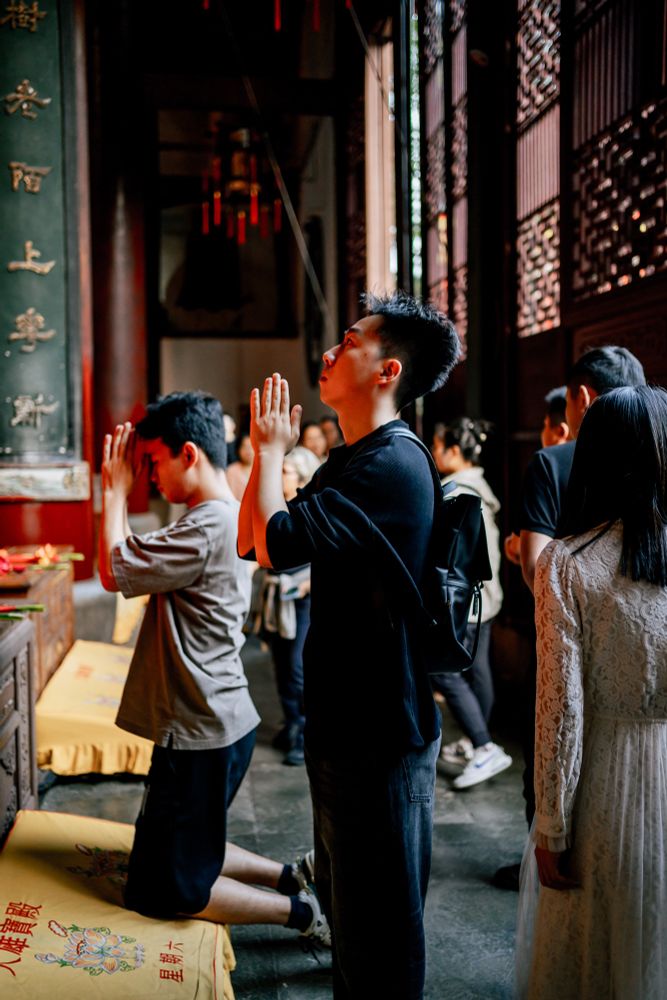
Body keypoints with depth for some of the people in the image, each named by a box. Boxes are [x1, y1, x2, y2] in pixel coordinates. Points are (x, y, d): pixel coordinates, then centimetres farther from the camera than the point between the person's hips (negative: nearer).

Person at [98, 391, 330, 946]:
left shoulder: (208, 526, -23)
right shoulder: (227, 516, 10)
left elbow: (114, 571, -23)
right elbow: (135, 564, 13)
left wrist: (116, 490, -13)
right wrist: (120, 491, 7)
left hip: (201, 733, -10)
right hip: (219, 720, 10)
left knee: (160, 891, 6)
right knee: (187, 850, 26)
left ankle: (301, 912, 12)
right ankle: (293, 876, 26)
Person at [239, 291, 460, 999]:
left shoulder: (393, 465, -22)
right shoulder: (346, 462, 10)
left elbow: (276, 543, -29)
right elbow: (249, 542, 11)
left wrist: (270, 449, -13)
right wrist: (270, 450, 2)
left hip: (380, 734, -10)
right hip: (341, 722, 10)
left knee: (378, 919, 8)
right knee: (341, 898, 27)